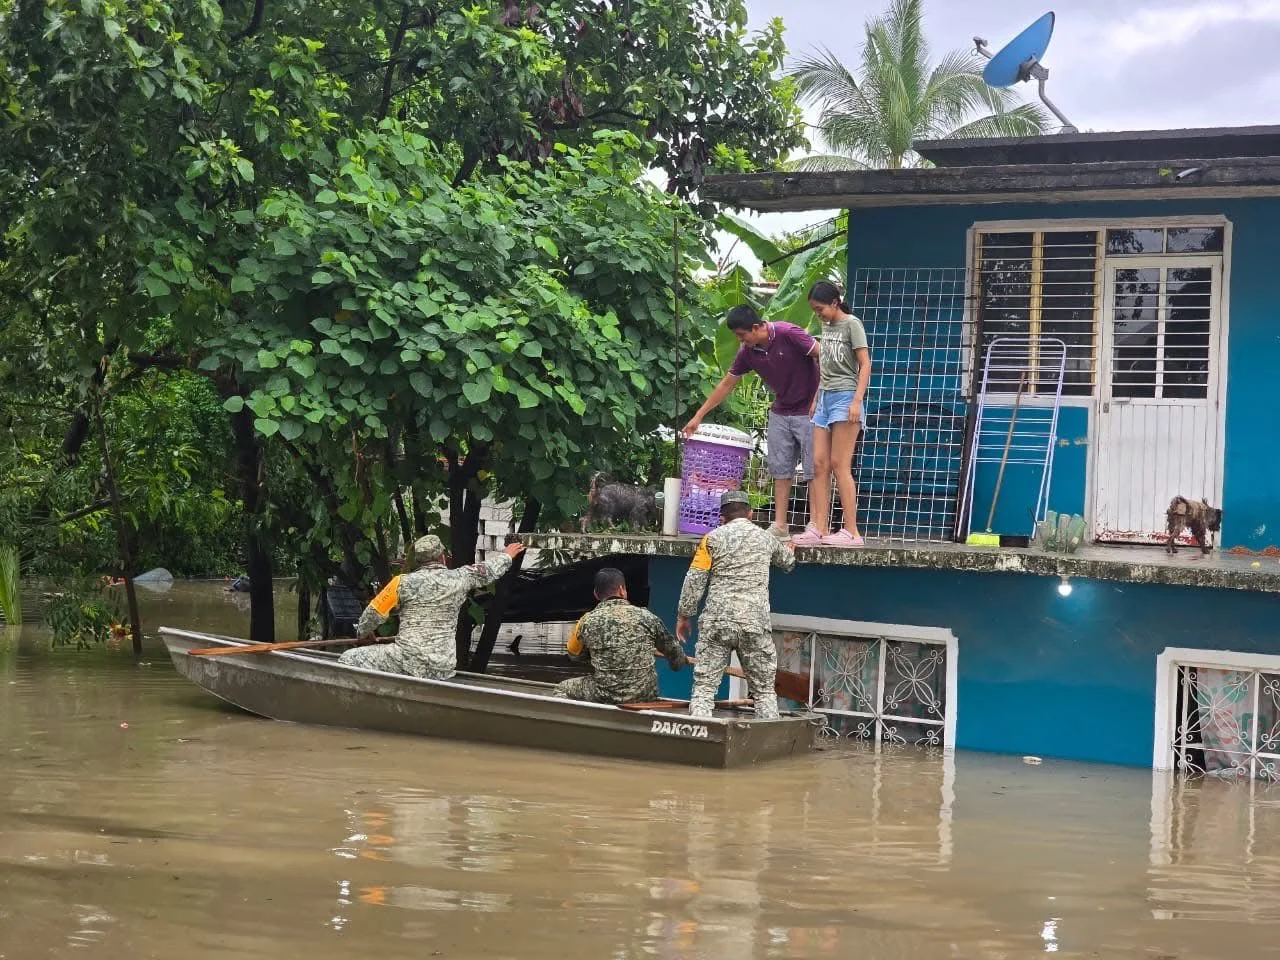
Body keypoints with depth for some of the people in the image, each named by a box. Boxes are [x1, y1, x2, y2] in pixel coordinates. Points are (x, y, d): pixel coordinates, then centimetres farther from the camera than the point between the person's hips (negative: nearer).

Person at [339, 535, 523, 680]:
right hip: (444, 669, 5)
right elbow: (489, 570, 26)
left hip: (409, 662, -4)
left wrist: (362, 633, 27)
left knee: (349, 660, 2)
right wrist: (507, 556, 48)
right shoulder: (460, 579, 7)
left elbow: (375, 613, 6)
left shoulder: (404, 582, -2)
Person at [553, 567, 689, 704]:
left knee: (561, 689, 19)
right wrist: (683, 660, 34)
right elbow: (673, 652, 10)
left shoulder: (588, 622, -4)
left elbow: (573, 652, 16)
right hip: (645, 697, 2)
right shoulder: (646, 617, -3)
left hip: (605, 697, -2)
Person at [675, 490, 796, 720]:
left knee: (704, 687, 0)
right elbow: (788, 561, 34)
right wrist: (790, 549, 57)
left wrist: (683, 615, 10)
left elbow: (694, 581, 0)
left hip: (716, 622, -2)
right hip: (755, 622, 2)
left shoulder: (713, 538, 4)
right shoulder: (765, 538, 13)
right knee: (764, 690, 10)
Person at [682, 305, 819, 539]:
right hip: (780, 412, 7)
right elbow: (727, 384, 8)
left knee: (813, 469, -5)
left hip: (807, 411, -7)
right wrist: (699, 416, 8)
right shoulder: (748, 352, -1)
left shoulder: (788, 335, -20)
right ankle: (780, 524, 6)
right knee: (780, 469, 4)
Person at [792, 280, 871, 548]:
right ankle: (819, 528, -3)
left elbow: (865, 364, -10)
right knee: (819, 464, -1)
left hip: (844, 396, -8)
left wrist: (857, 400, -19)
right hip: (825, 397, 8)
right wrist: (815, 399, 19)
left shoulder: (851, 324, -4)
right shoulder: (826, 327, 17)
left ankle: (851, 531, -11)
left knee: (839, 464, -11)